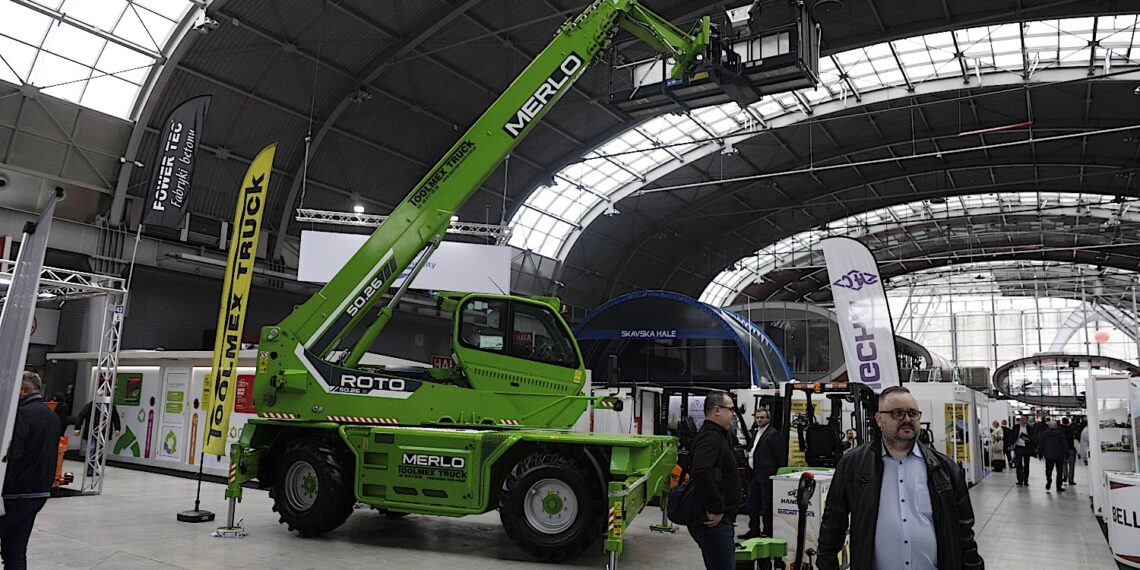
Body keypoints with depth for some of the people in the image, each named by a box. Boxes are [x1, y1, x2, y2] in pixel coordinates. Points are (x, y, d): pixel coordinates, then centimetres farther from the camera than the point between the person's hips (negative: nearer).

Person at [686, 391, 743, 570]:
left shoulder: (717, 435, 18)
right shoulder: (711, 437, -17)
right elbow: (701, 472, -33)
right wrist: (716, 509, -26)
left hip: (719, 521, 11)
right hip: (714, 521, -11)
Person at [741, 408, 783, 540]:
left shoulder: (774, 434, -9)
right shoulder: (755, 432, 17)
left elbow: (779, 456, -10)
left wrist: (777, 473, -12)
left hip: (766, 475, -9)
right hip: (754, 474, 9)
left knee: (766, 504, -1)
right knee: (752, 503, 12)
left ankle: (768, 531, 8)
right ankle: (754, 530, 21)